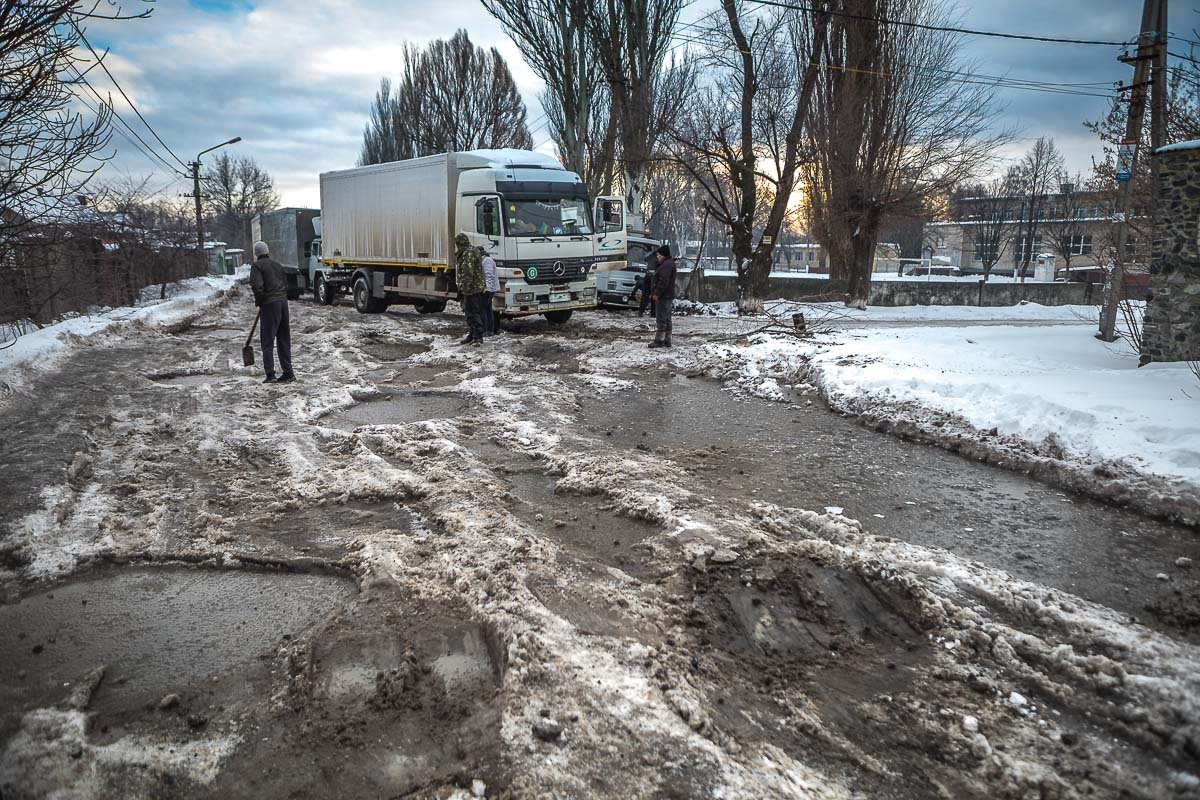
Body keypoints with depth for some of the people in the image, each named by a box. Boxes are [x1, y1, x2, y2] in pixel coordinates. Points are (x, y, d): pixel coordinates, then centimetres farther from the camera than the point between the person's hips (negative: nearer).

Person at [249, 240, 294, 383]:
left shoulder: (257, 265, -3)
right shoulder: (277, 264, 17)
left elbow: (257, 286, -15)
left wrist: (259, 302, -1)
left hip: (269, 304, -6)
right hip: (283, 302, 6)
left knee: (267, 342, -1)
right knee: (284, 340, 12)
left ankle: (270, 375, -4)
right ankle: (288, 373, 13)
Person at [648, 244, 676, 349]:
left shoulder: (667, 265, -15)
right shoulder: (669, 263, 20)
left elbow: (663, 281, -23)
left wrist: (657, 294, -20)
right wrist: (654, 294, 21)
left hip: (664, 297, -11)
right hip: (668, 296, 11)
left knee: (661, 319, -8)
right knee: (667, 319, 13)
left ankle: (659, 340, -7)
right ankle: (667, 340, 17)